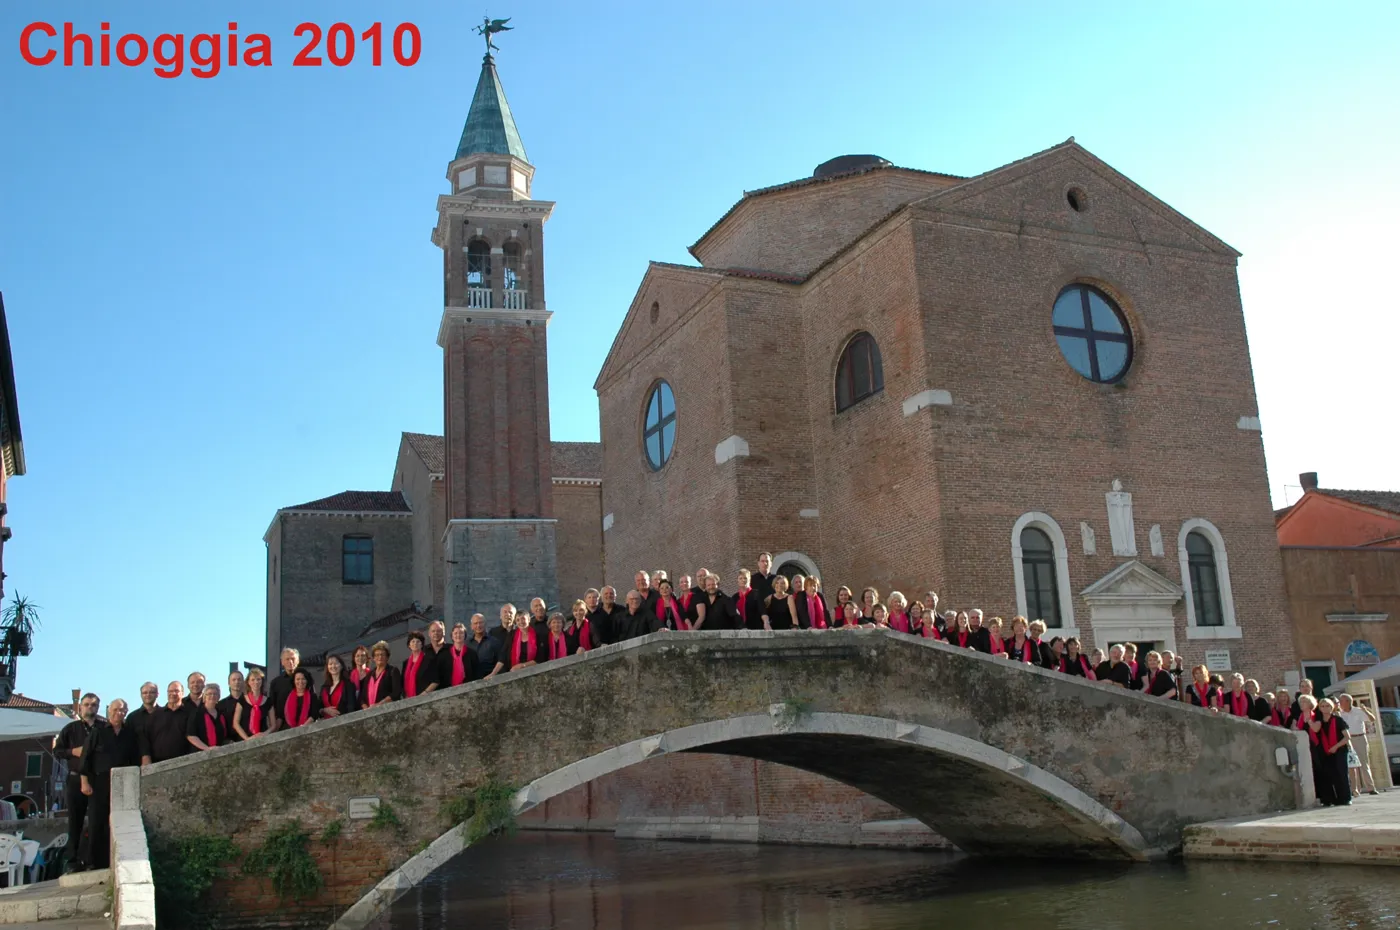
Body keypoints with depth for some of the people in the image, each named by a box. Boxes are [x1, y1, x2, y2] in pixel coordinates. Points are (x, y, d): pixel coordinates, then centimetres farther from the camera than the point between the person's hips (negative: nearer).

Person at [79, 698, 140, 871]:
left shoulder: (131, 735, 10)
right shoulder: (98, 731, 4)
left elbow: (136, 761, 12)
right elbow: (86, 757, 1)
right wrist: (84, 782, -6)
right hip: (99, 783, -2)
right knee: (97, 823, -2)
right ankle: (95, 863, 3)